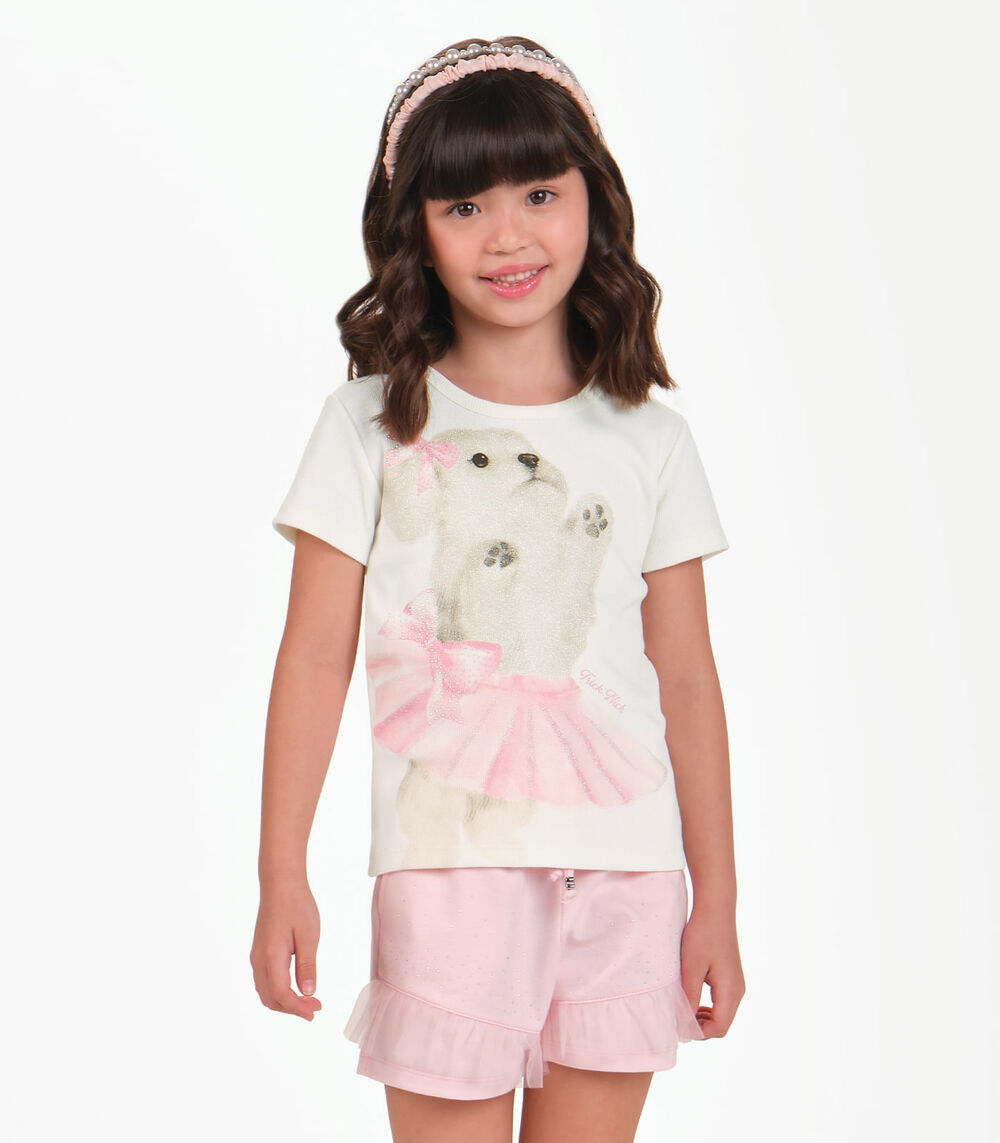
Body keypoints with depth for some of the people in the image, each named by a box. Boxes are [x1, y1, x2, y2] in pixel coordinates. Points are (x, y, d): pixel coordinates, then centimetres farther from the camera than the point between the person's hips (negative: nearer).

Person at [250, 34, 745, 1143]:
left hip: (627, 869, 2)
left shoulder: (648, 437, 7)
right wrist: (281, 877, -2)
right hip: (449, 862, -2)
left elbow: (687, 681, 8)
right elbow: (315, 657, 1)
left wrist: (716, 902, 8)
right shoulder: (374, 423, 2)